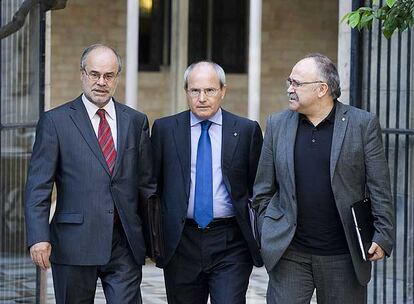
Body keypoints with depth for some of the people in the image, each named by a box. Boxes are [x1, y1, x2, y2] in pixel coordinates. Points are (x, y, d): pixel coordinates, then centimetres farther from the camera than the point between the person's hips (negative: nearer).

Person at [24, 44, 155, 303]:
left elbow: (146, 184, 13)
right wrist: (39, 236, -14)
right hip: (74, 243, -2)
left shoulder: (136, 121, 10)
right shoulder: (55, 121, 1)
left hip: (125, 243, 2)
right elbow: (38, 186, -4)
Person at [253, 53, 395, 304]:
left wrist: (383, 237, -9)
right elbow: (263, 190, 11)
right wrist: (266, 236, 6)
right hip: (289, 254, 2)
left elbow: (380, 188, -2)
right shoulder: (278, 124, 7)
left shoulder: (364, 124, -2)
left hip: (344, 255, -2)